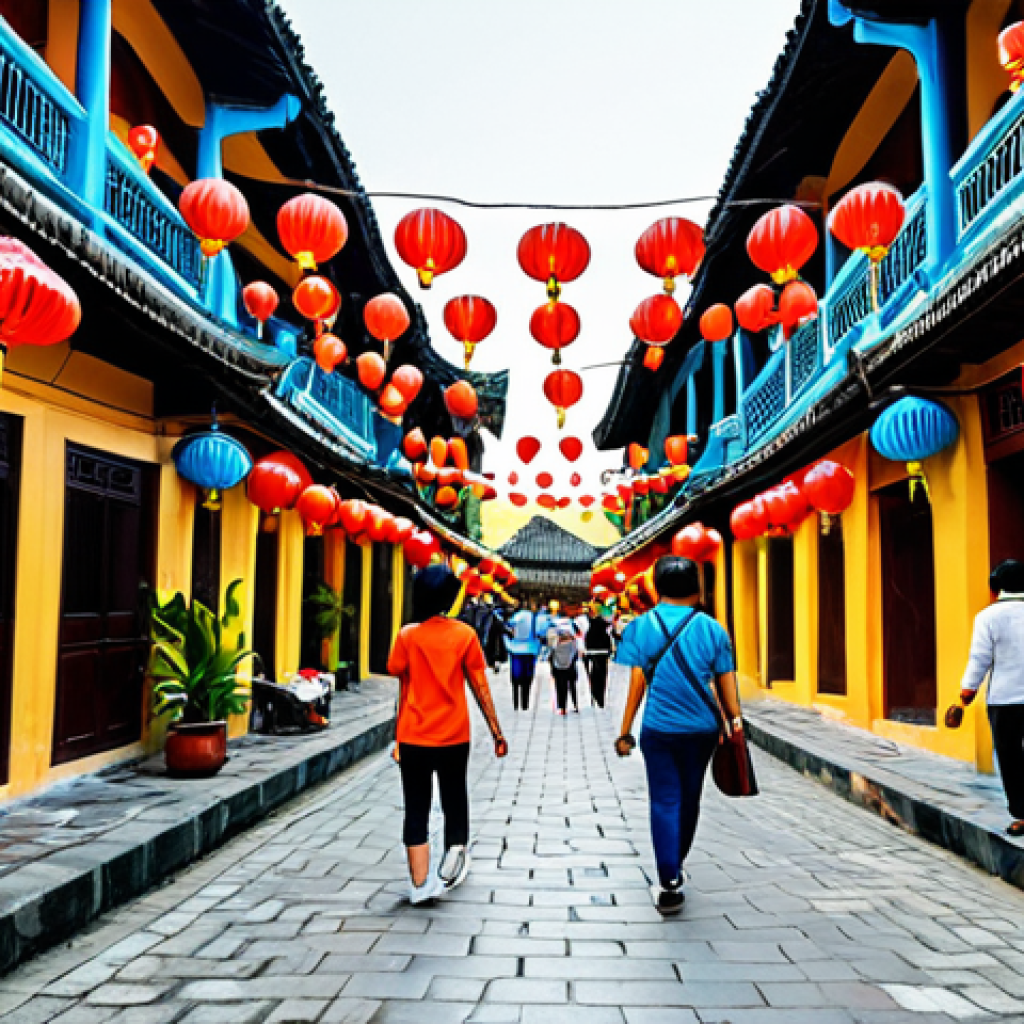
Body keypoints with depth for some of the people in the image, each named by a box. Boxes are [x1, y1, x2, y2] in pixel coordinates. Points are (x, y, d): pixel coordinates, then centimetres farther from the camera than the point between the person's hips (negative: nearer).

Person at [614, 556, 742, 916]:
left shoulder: (640, 627, -4)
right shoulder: (712, 629, -1)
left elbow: (637, 681, -6)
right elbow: (726, 681, 0)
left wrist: (625, 731, -1)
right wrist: (734, 721, 8)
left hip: (659, 729, -2)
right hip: (701, 728, 2)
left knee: (664, 802, 4)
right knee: (689, 798, 18)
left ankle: (670, 882, -5)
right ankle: (676, 866, 35)